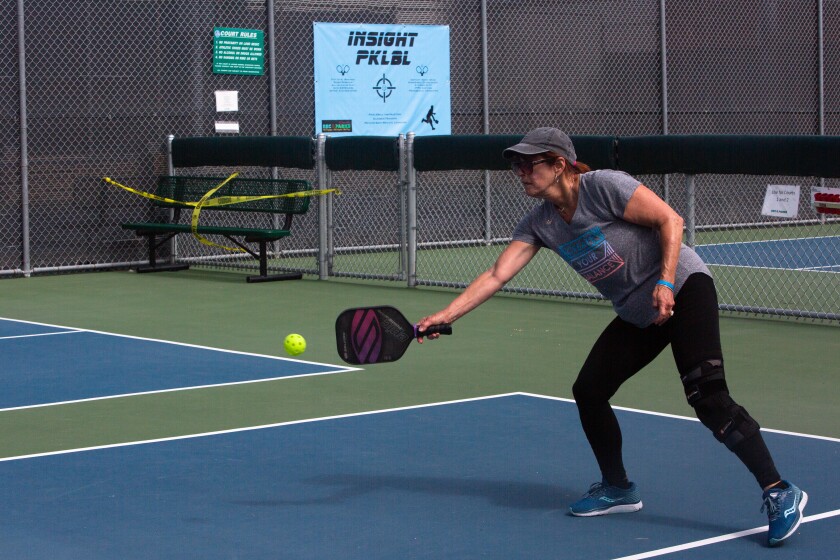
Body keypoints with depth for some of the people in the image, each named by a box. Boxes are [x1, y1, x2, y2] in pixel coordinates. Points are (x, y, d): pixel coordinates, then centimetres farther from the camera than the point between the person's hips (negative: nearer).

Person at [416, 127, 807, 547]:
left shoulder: (604, 186, -19)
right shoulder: (538, 224, 1)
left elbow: (669, 220, -17)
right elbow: (496, 276, -3)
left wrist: (665, 282, -26)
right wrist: (445, 315, -12)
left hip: (683, 288, -8)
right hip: (636, 315, 8)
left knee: (707, 397, -21)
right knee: (588, 391, 4)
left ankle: (779, 492, -16)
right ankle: (617, 489, 22)